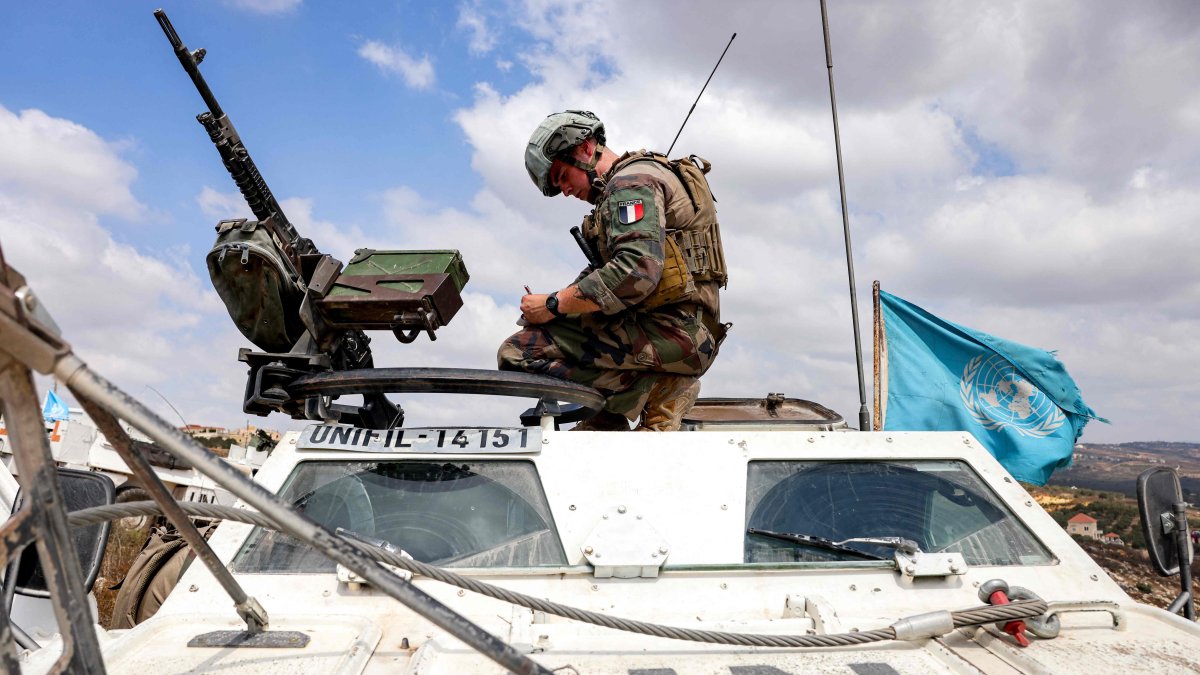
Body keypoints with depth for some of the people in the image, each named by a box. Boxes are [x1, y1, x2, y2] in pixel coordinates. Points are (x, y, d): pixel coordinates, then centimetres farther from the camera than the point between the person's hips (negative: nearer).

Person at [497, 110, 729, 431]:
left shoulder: (631, 181, -8)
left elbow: (636, 272, -25)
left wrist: (554, 305, -17)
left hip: (668, 331, -11)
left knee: (517, 352, -17)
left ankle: (650, 390, -14)